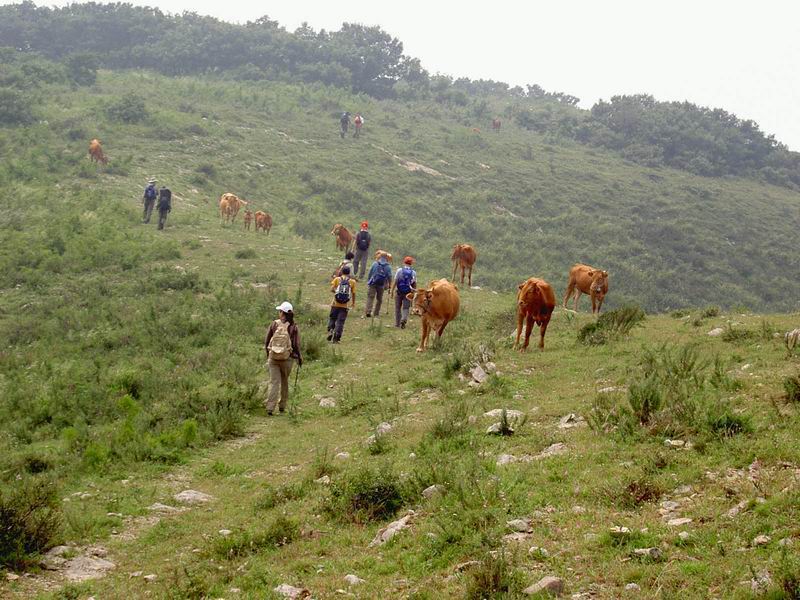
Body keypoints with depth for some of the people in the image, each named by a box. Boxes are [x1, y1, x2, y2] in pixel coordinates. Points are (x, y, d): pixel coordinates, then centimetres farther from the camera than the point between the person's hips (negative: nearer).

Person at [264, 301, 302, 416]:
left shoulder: (274, 324, -4)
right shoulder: (293, 327, -8)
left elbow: (267, 342, 3)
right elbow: (296, 345, -7)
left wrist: (268, 354, 20)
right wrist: (299, 357, 10)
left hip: (273, 358, 0)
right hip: (287, 359, 0)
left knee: (274, 382, 1)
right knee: (284, 382, 17)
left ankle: (270, 408, -9)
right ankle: (282, 406, 24)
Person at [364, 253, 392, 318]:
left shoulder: (375, 264, 3)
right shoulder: (388, 266, 2)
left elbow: (370, 273, 4)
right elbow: (389, 277, -1)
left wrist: (368, 281, 15)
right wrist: (389, 285, 8)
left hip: (372, 283, -1)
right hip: (381, 285, 1)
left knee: (370, 297, -6)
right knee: (379, 299, 14)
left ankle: (368, 311, -21)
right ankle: (376, 313, 16)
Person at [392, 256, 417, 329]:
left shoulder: (400, 270, -4)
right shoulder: (413, 272, 2)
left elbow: (395, 281, -7)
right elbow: (414, 284, 5)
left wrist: (392, 290, -4)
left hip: (399, 292, -1)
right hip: (408, 293, 1)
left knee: (398, 308, 12)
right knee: (406, 308, 2)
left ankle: (397, 323, 17)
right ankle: (404, 319, -24)